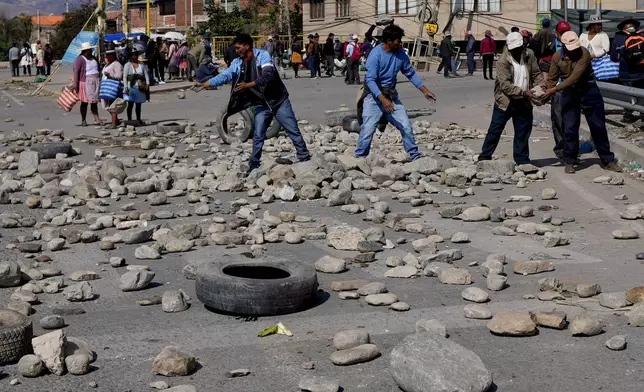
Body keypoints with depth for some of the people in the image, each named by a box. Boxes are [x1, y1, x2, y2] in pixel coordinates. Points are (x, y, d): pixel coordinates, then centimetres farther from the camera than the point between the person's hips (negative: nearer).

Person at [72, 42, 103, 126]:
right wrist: (75, 84, -22)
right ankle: (83, 121, 7)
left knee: (94, 101, 6)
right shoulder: (80, 59, -9)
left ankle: (96, 119, 6)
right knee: (84, 102, 1)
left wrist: (99, 81, 20)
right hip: (86, 82, -6)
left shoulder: (93, 58, 13)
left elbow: (97, 69, 23)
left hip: (95, 82, 6)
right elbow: (76, 71, -15)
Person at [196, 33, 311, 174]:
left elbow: (268, 75, -28)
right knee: (258, 136, 1)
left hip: (278, 100, -4)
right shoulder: (237, 63, 1)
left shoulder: (262, 55, -16)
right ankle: (253, 166, 11)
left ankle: (305, 159, 9)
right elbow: (225, 76, -1)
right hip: (262, 104, 4)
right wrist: (207, 84, -11)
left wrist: (248, 85, -33)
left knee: (293, 131, 0)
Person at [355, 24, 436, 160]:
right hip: (374, 95, -6)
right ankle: (359, 158, -3)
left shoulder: (400, 54, -2)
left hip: (391, 94, 6)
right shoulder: (375, 55, -21)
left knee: (406, 126, 5)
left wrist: (425, 90, 6)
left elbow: (410, 73, 10)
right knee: (368, 128, -14)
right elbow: (370, 80, -26)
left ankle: (415, 155, 18)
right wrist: (383, 99, -36)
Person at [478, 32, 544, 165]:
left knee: (523, 132, 11)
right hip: (505, 101, -4)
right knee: (495, 130, 3)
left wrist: (542, 86, -14)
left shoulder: (529, 55, -2)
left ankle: (522, 160, 22)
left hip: (523, 102, 4)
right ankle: (485, 157, 14)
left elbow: (536, 74, 5)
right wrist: (523, 92, -30)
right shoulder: (502, 62, -17)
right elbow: (505, 85, -23)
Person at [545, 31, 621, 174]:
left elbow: (575, 77, -27)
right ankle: (569, 162, 10)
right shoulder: (557, 57, -8)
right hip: (569, 93, 2)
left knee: (598, 127, 5)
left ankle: (607, 160, 15)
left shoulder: (584, 53, -20)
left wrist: (556, 89, -30)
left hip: (589, 91, -2)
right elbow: (552, 78, -1)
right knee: (570, 128, -2)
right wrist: (548, 93, -18)